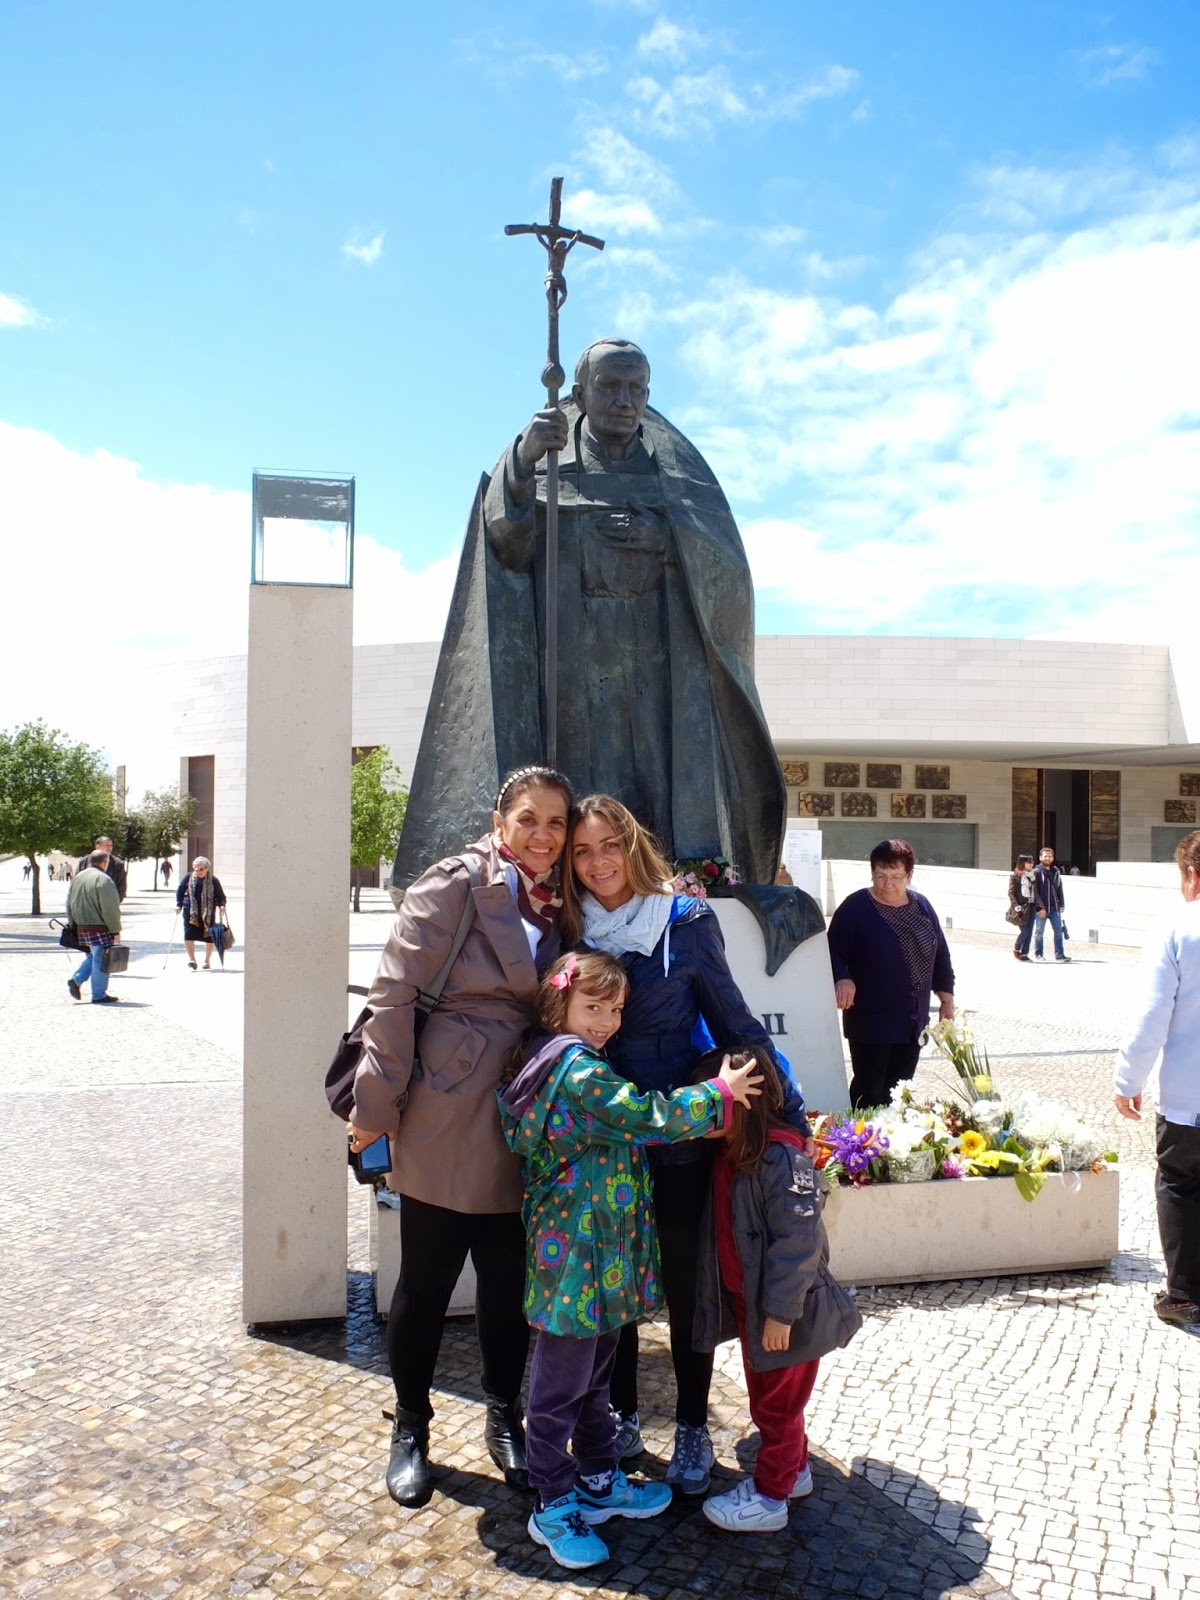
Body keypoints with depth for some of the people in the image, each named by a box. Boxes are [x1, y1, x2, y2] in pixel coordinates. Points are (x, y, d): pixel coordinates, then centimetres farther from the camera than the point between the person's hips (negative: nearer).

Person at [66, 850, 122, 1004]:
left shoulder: (78, 878, 12)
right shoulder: (103, 879, -14)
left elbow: (69, 905, 16)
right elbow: (110, 908, -18)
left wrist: (74, 925, 21)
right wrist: (116, 930, -12)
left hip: (81, 927, 8)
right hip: (99, 928, -8)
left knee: (92, 956, 22)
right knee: (101, 960, 0)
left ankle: (76, 979, 7)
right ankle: (99, 995, 4)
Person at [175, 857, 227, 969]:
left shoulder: (213, 881, -1)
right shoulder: (188, 878, 3)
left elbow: (220, 895, 3)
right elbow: (179, 891, 10)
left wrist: (221, 905, -15)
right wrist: (179, 904, 0)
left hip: (208, 913, 0)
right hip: (191, 912, 1)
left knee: (209, 937, 5)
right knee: (189, 935, -10)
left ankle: (207, 960, 21)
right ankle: (191, 959, -5)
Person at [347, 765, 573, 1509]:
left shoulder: (559, 904, 9)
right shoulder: (456, 883, -10)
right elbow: (395, 991, -13)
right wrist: (378, 1105, -13)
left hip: (520, 1128, 5)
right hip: (446, 1121, -5)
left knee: (509, 1280, 15)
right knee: (427, 1280, 9)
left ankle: (505, 1419, 36)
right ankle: (411, 1428, 31)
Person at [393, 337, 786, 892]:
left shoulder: (677, 467, 18)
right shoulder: (547, 456, 13)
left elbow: (726, 568, 6)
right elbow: (508, 543, -7)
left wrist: (665, 540, -11)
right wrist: (523, 461, -24)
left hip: (663, 670, 2)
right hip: (575, 670, -2)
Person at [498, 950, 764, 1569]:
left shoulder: (575, 1064, 11)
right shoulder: (576, 1068, -21)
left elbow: (627, 1119, 16)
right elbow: (645, 1116, -22)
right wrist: (720, 1092, -12)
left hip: (603, 1251, 10)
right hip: (576, 1250, -10)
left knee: (595, 1373, 23)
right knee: (561, 1384, 5)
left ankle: (599, 1479, 38)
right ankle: (554, 1507, 19)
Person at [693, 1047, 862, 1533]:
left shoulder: (781, 1158, -27)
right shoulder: (729, 1154, 2)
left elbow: (798, 1241, -28)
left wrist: (781, 1310, -24)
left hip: (783, 1311, -9)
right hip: (747, 1301, 9)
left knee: (776, 1403, 9)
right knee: (767, 1397, 23)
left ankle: (769, 1497, 24)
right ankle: (794, 1470, 41)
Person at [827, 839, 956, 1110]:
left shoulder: (921, 906, 8)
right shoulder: (855, 907, -9)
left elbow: (940, 955, 16)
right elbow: (833, 953, -11)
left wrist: (946, 998, 13)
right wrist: (842, 978, -30)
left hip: (913, 1021, 5)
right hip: (870, 1020, -5)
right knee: (870, 1091, -4)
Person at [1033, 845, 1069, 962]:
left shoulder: (1056, 871, 9)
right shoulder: (1036, 872, -6)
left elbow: (1059, 889, 13)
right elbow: (1035, 892, -10)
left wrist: (1062, 904, 4)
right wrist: (1041, 907, -16)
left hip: (1054, 907, 5)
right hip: (1041, 908, -4)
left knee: (1058, 930, 4)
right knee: (1039, 931, 4)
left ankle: (1059, 954, 10)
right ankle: (1038, 954, 14)